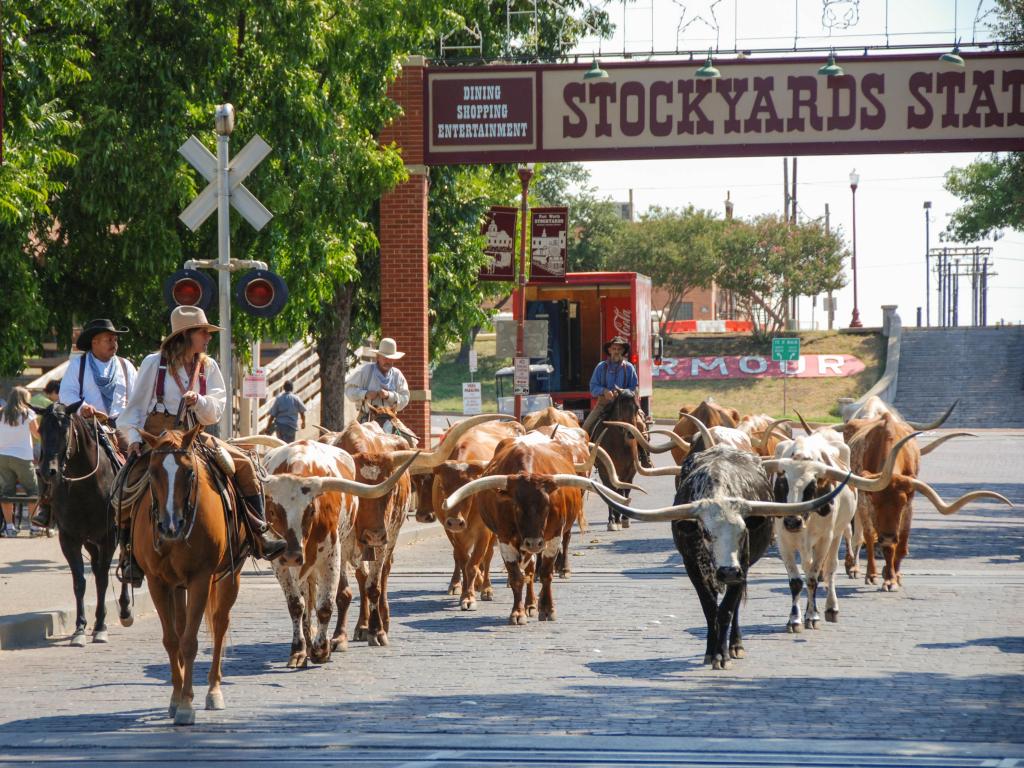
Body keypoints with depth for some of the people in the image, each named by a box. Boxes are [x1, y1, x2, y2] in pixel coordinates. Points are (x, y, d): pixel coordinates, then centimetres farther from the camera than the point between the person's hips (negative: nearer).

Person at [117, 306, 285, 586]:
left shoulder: (209, 367, 10)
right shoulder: (154, 363, 0)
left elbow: (215, 413, 6)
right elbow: (135, 407, 3)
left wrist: (198, 401, -15)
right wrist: (134, 439, -10)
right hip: (155, 437, -4)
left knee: (244, 464, -9)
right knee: (131, 486, -28)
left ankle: (261, 536, -6)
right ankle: (130, 555, -15)